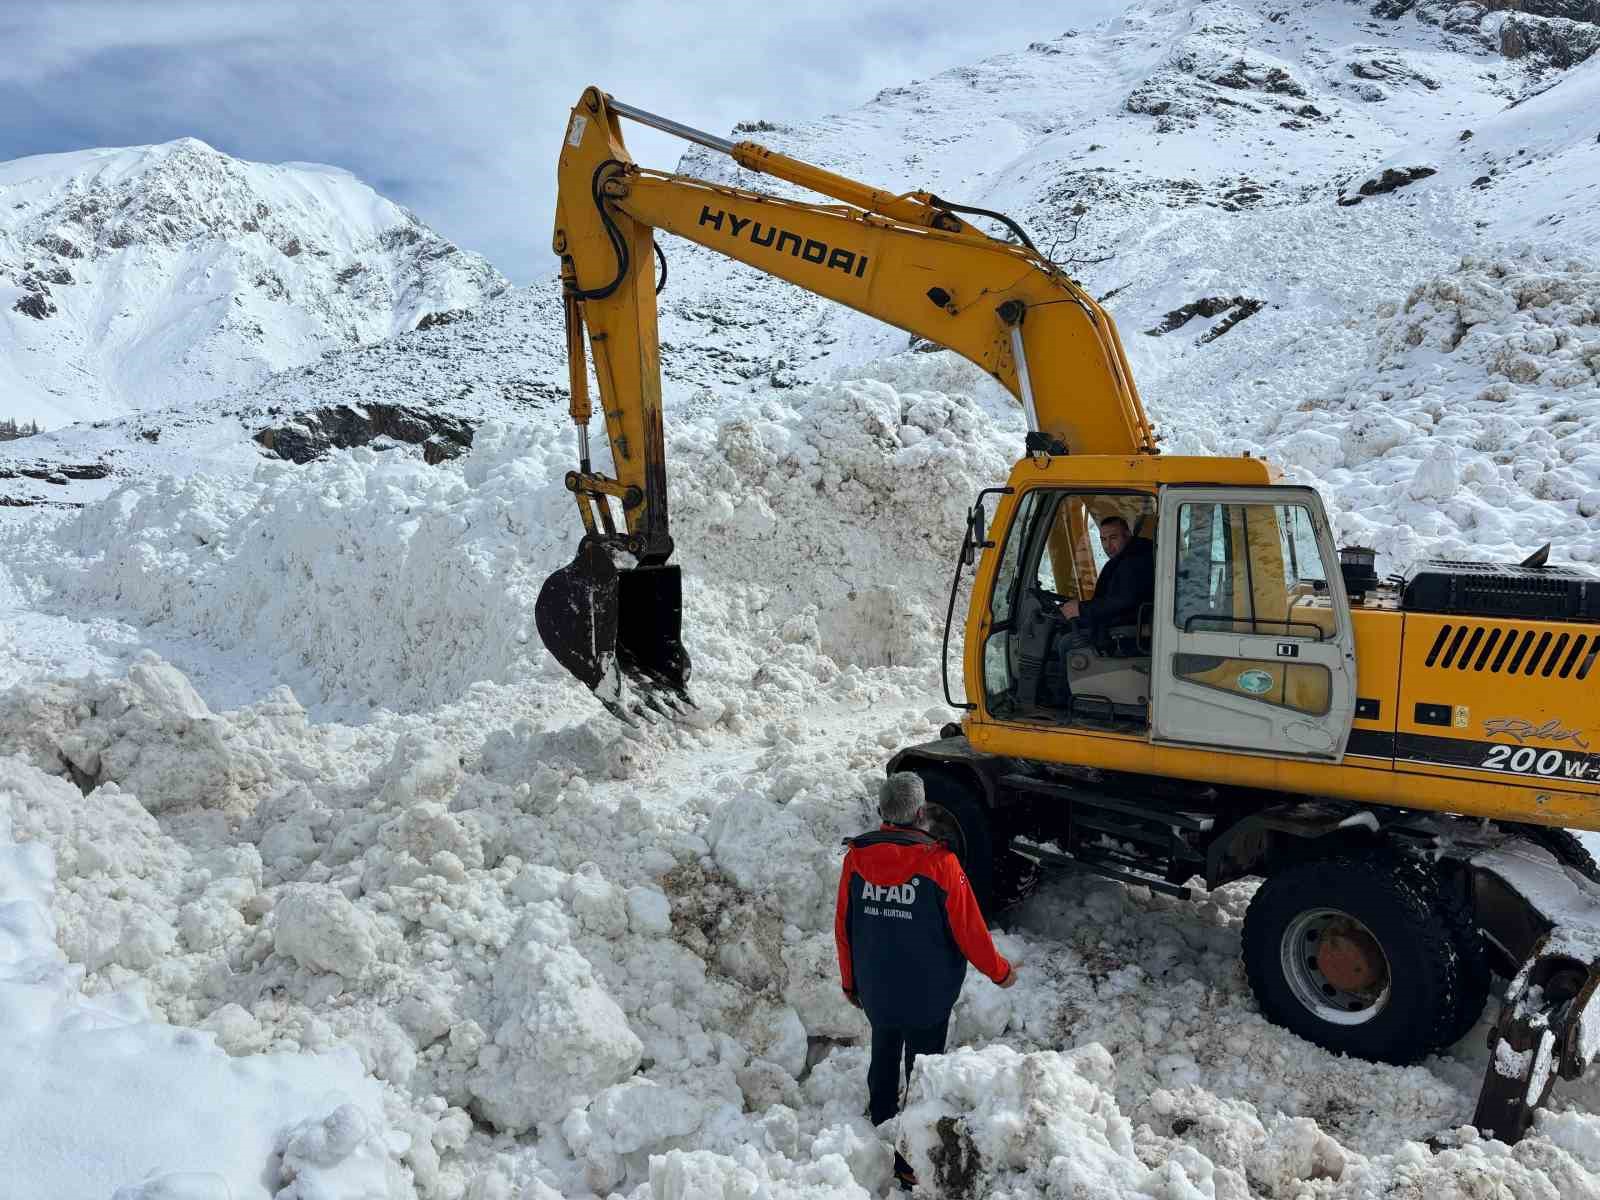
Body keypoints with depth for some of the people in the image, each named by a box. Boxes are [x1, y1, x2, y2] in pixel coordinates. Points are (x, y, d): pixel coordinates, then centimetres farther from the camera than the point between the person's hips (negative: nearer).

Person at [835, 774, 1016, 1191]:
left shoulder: (857, 856, -11)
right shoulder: (938, 861, -22)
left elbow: (843, 926, -1)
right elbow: (969, 930, -14)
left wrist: (850, 981, 15)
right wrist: (1000, 972, 4)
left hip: (875, 992, 4)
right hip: (927, 996, -4)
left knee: (883, 1063, 22)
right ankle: (911, 1163, 22)